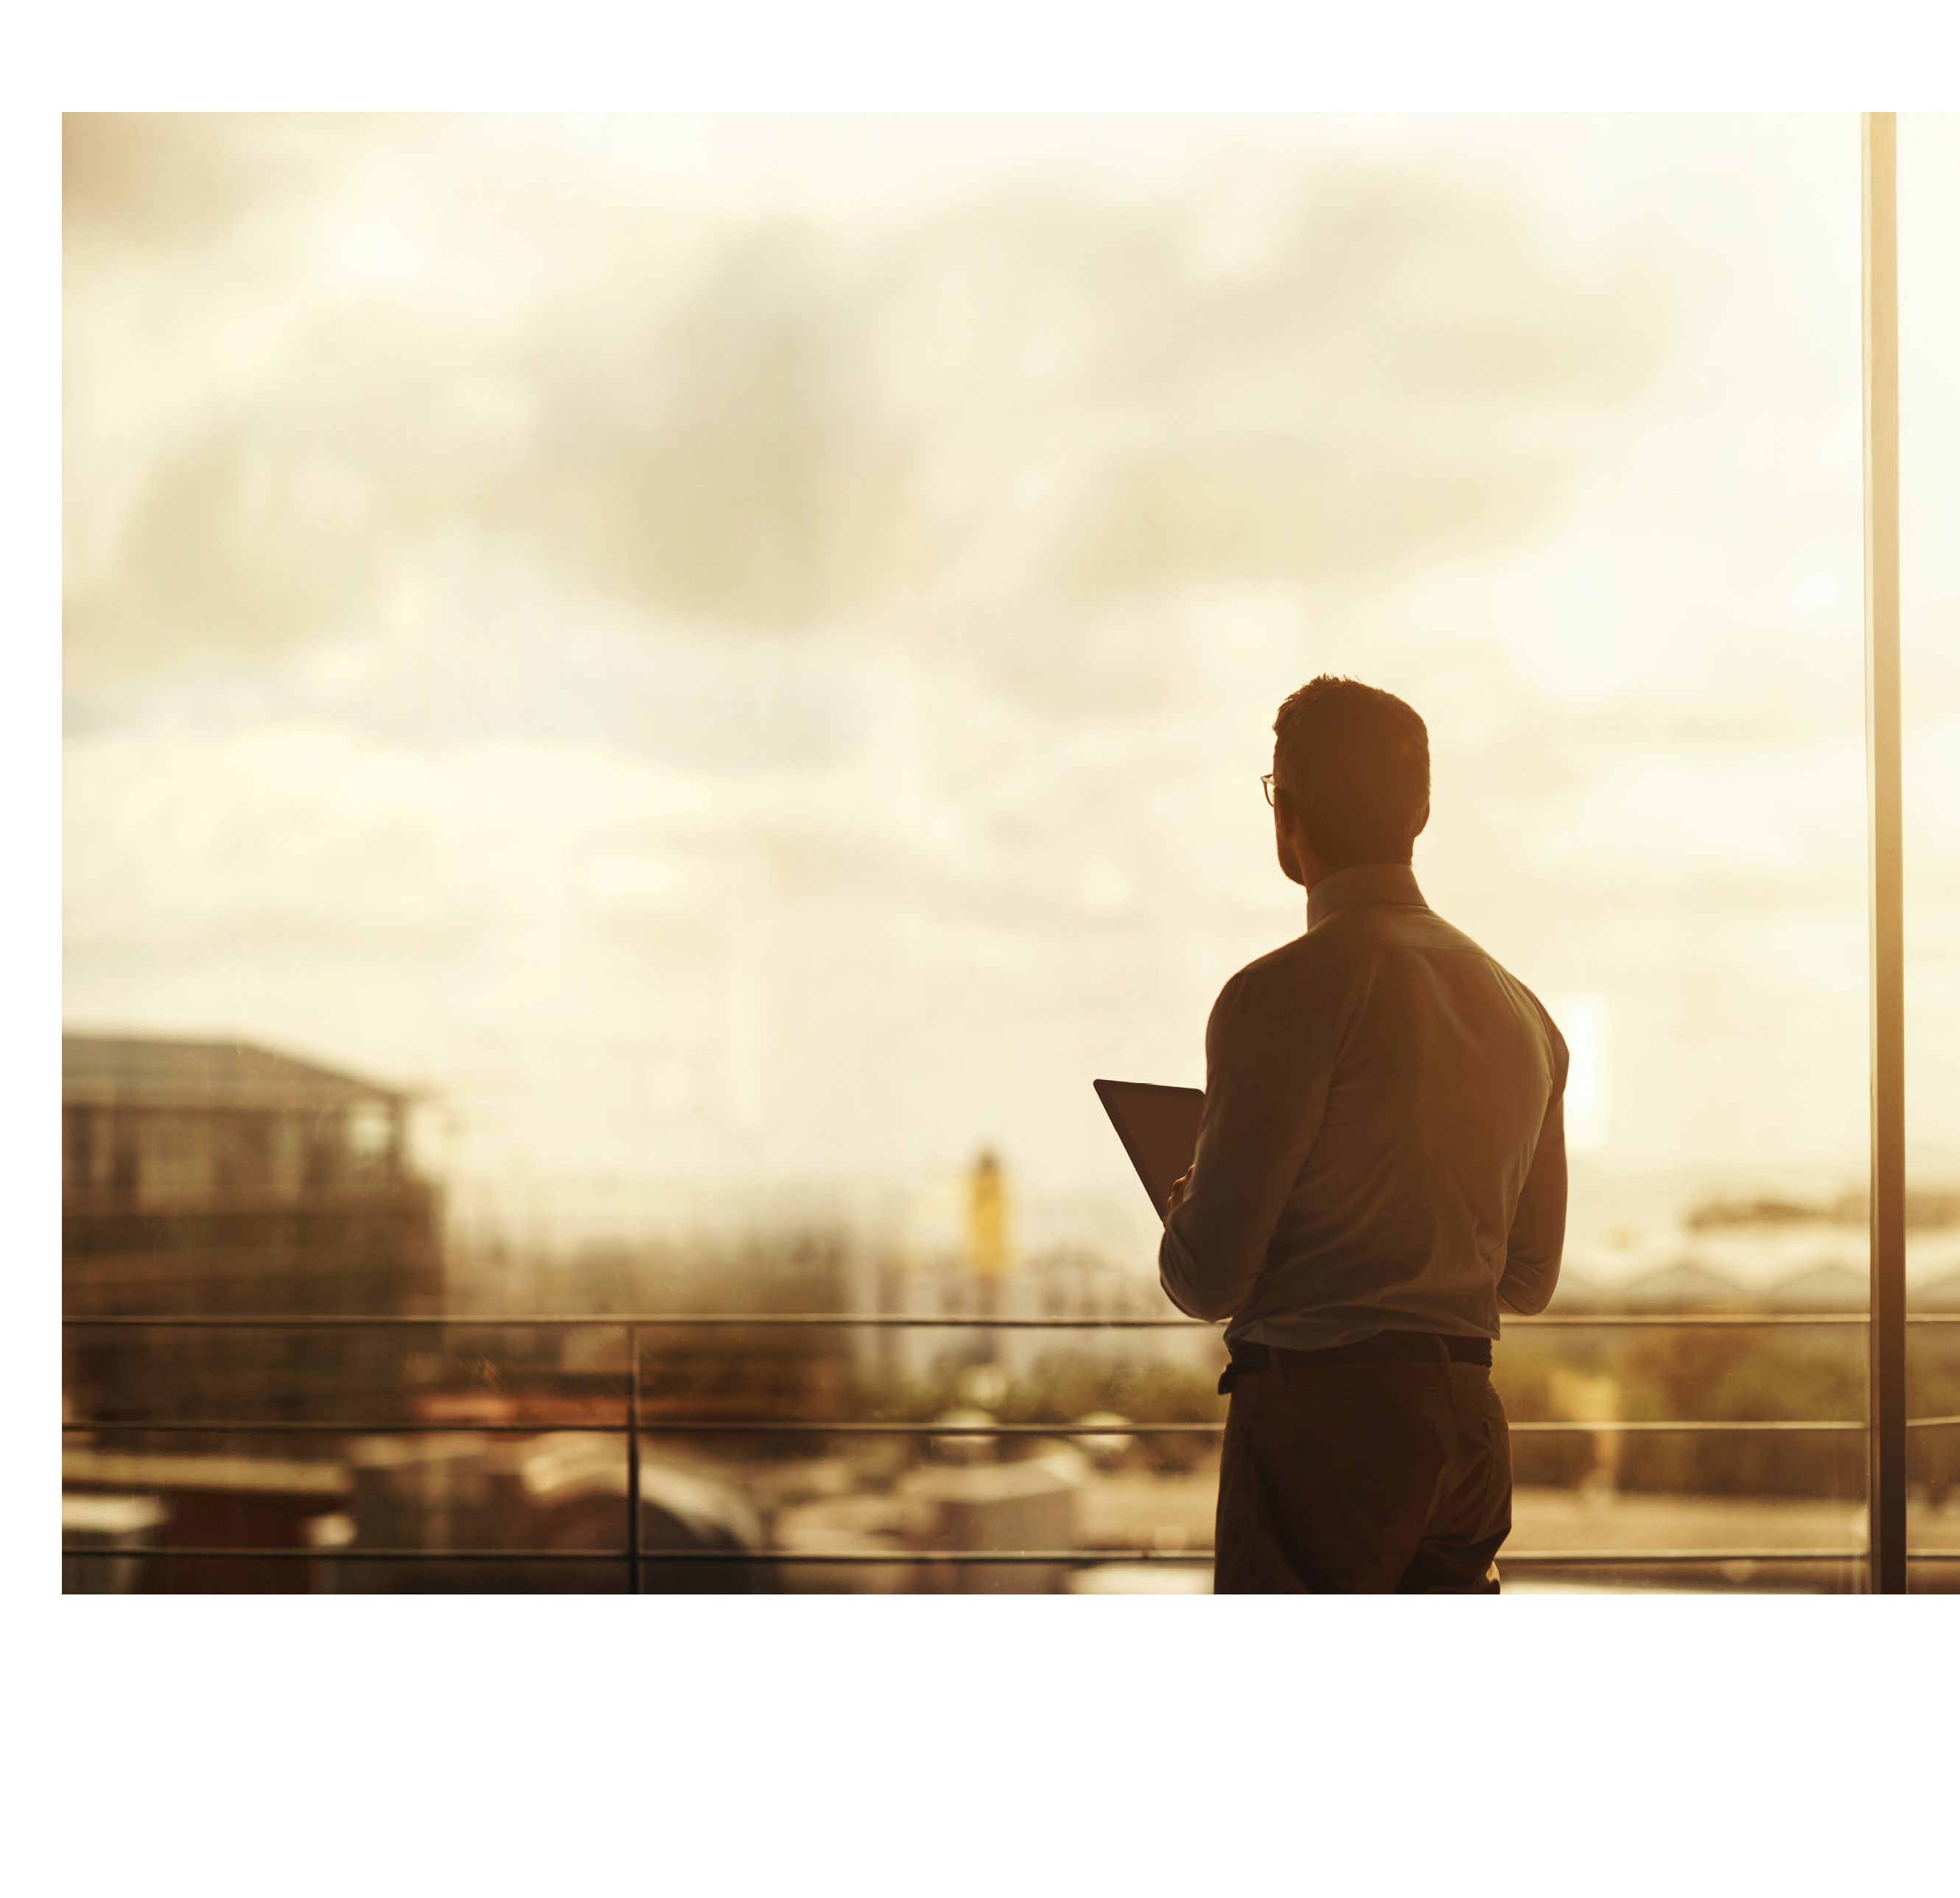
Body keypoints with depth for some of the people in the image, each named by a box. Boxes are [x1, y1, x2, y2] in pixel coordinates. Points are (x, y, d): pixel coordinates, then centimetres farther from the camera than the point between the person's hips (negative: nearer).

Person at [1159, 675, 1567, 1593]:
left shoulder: (1285, 991, -11)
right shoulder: (1522, 1010, 13)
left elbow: (1208, 1281, -11)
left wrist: (1180, 1214, 10)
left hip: (1324, 1418, -7)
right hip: (1470, 1421, 7)